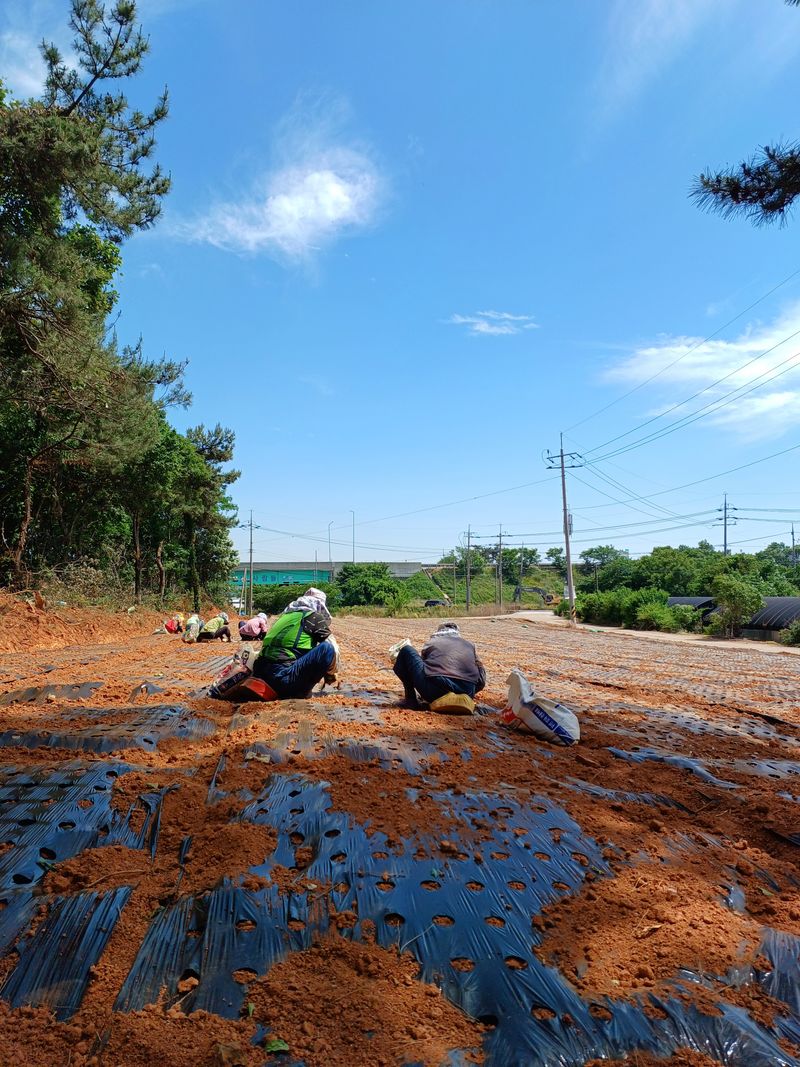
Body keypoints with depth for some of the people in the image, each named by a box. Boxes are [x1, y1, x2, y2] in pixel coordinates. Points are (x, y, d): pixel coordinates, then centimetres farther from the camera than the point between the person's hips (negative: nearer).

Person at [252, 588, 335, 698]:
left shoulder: (285, 615, 25)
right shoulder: (314, 617, 4)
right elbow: (329, 645, 5)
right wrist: (329, 674, 21)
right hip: (283, 679, -8)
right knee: (327, 648, -12)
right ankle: (302, 691, -7)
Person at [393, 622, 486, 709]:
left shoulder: (430, 643, 25)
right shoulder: (469, 644, 27)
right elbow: (481, 681, 25)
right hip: (466, 693, 1)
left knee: (406, 651, 21)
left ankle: (410, 698, 12)